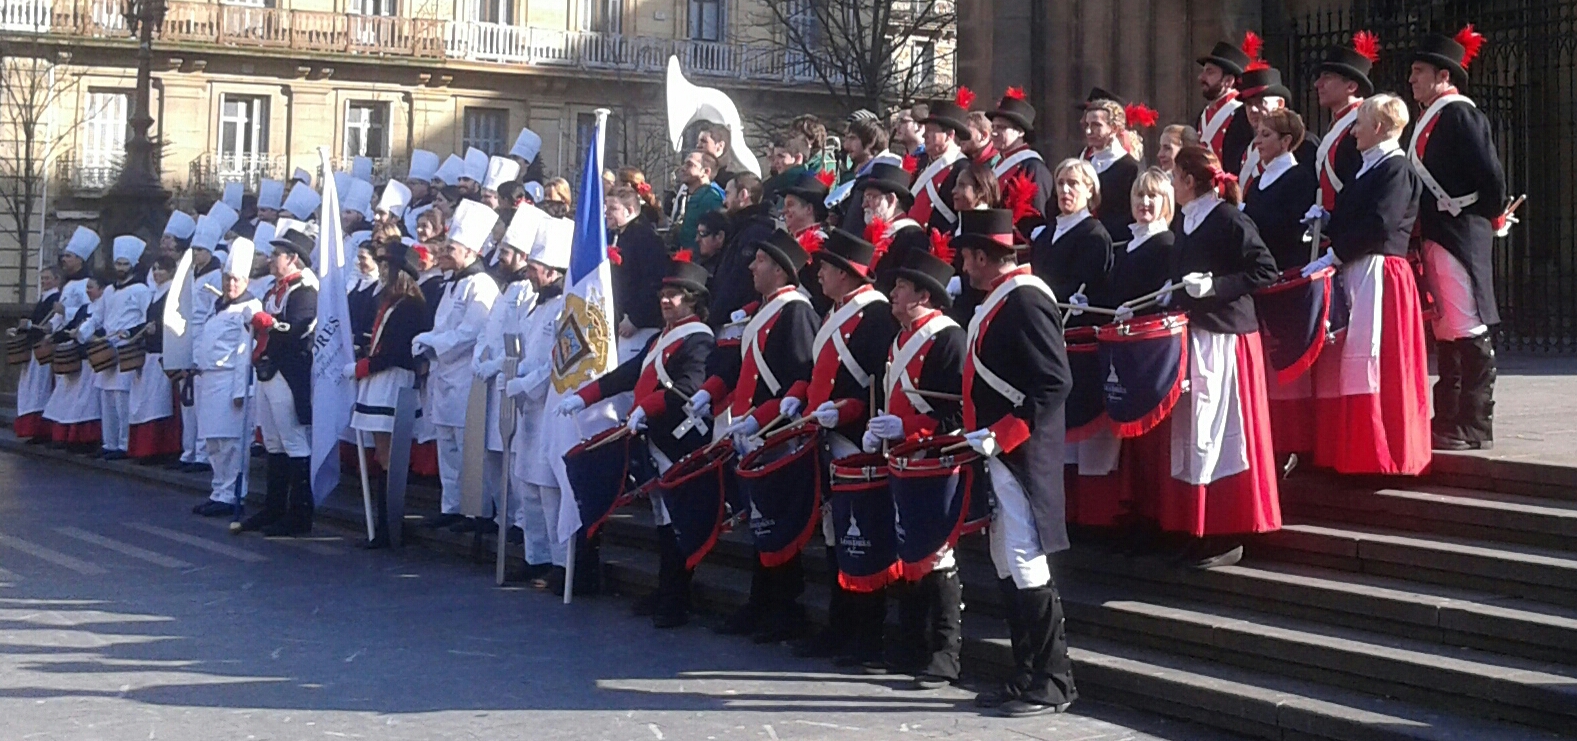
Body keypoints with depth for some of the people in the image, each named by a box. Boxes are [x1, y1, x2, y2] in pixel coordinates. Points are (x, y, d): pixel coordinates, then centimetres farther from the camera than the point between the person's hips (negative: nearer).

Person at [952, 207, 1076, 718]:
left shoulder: (1025, 299, -15)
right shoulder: (1000, 299, 15)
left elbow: (1055, 384, -22)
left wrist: (998, 436, -23)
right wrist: (980, 429, 16)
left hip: (1020, 456, -11)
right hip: (998, 454, 11)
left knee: (1025, 564, -8)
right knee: (1006, 566, 13)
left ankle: (1052, 684, -1)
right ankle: (1026, 676, 20)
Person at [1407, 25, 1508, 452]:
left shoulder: (1459, 114, -11)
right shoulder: (1431, 119, 18)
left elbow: (1490, 175, -17)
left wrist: (1492, 218, -4)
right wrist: (1423, 226, 12)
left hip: (1459, 235, -10)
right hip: (1437, 236, 10)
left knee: (1468, 329, -7)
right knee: (1445, 328, 13)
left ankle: (1474, 427, -4)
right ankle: (1449, 421, 19)